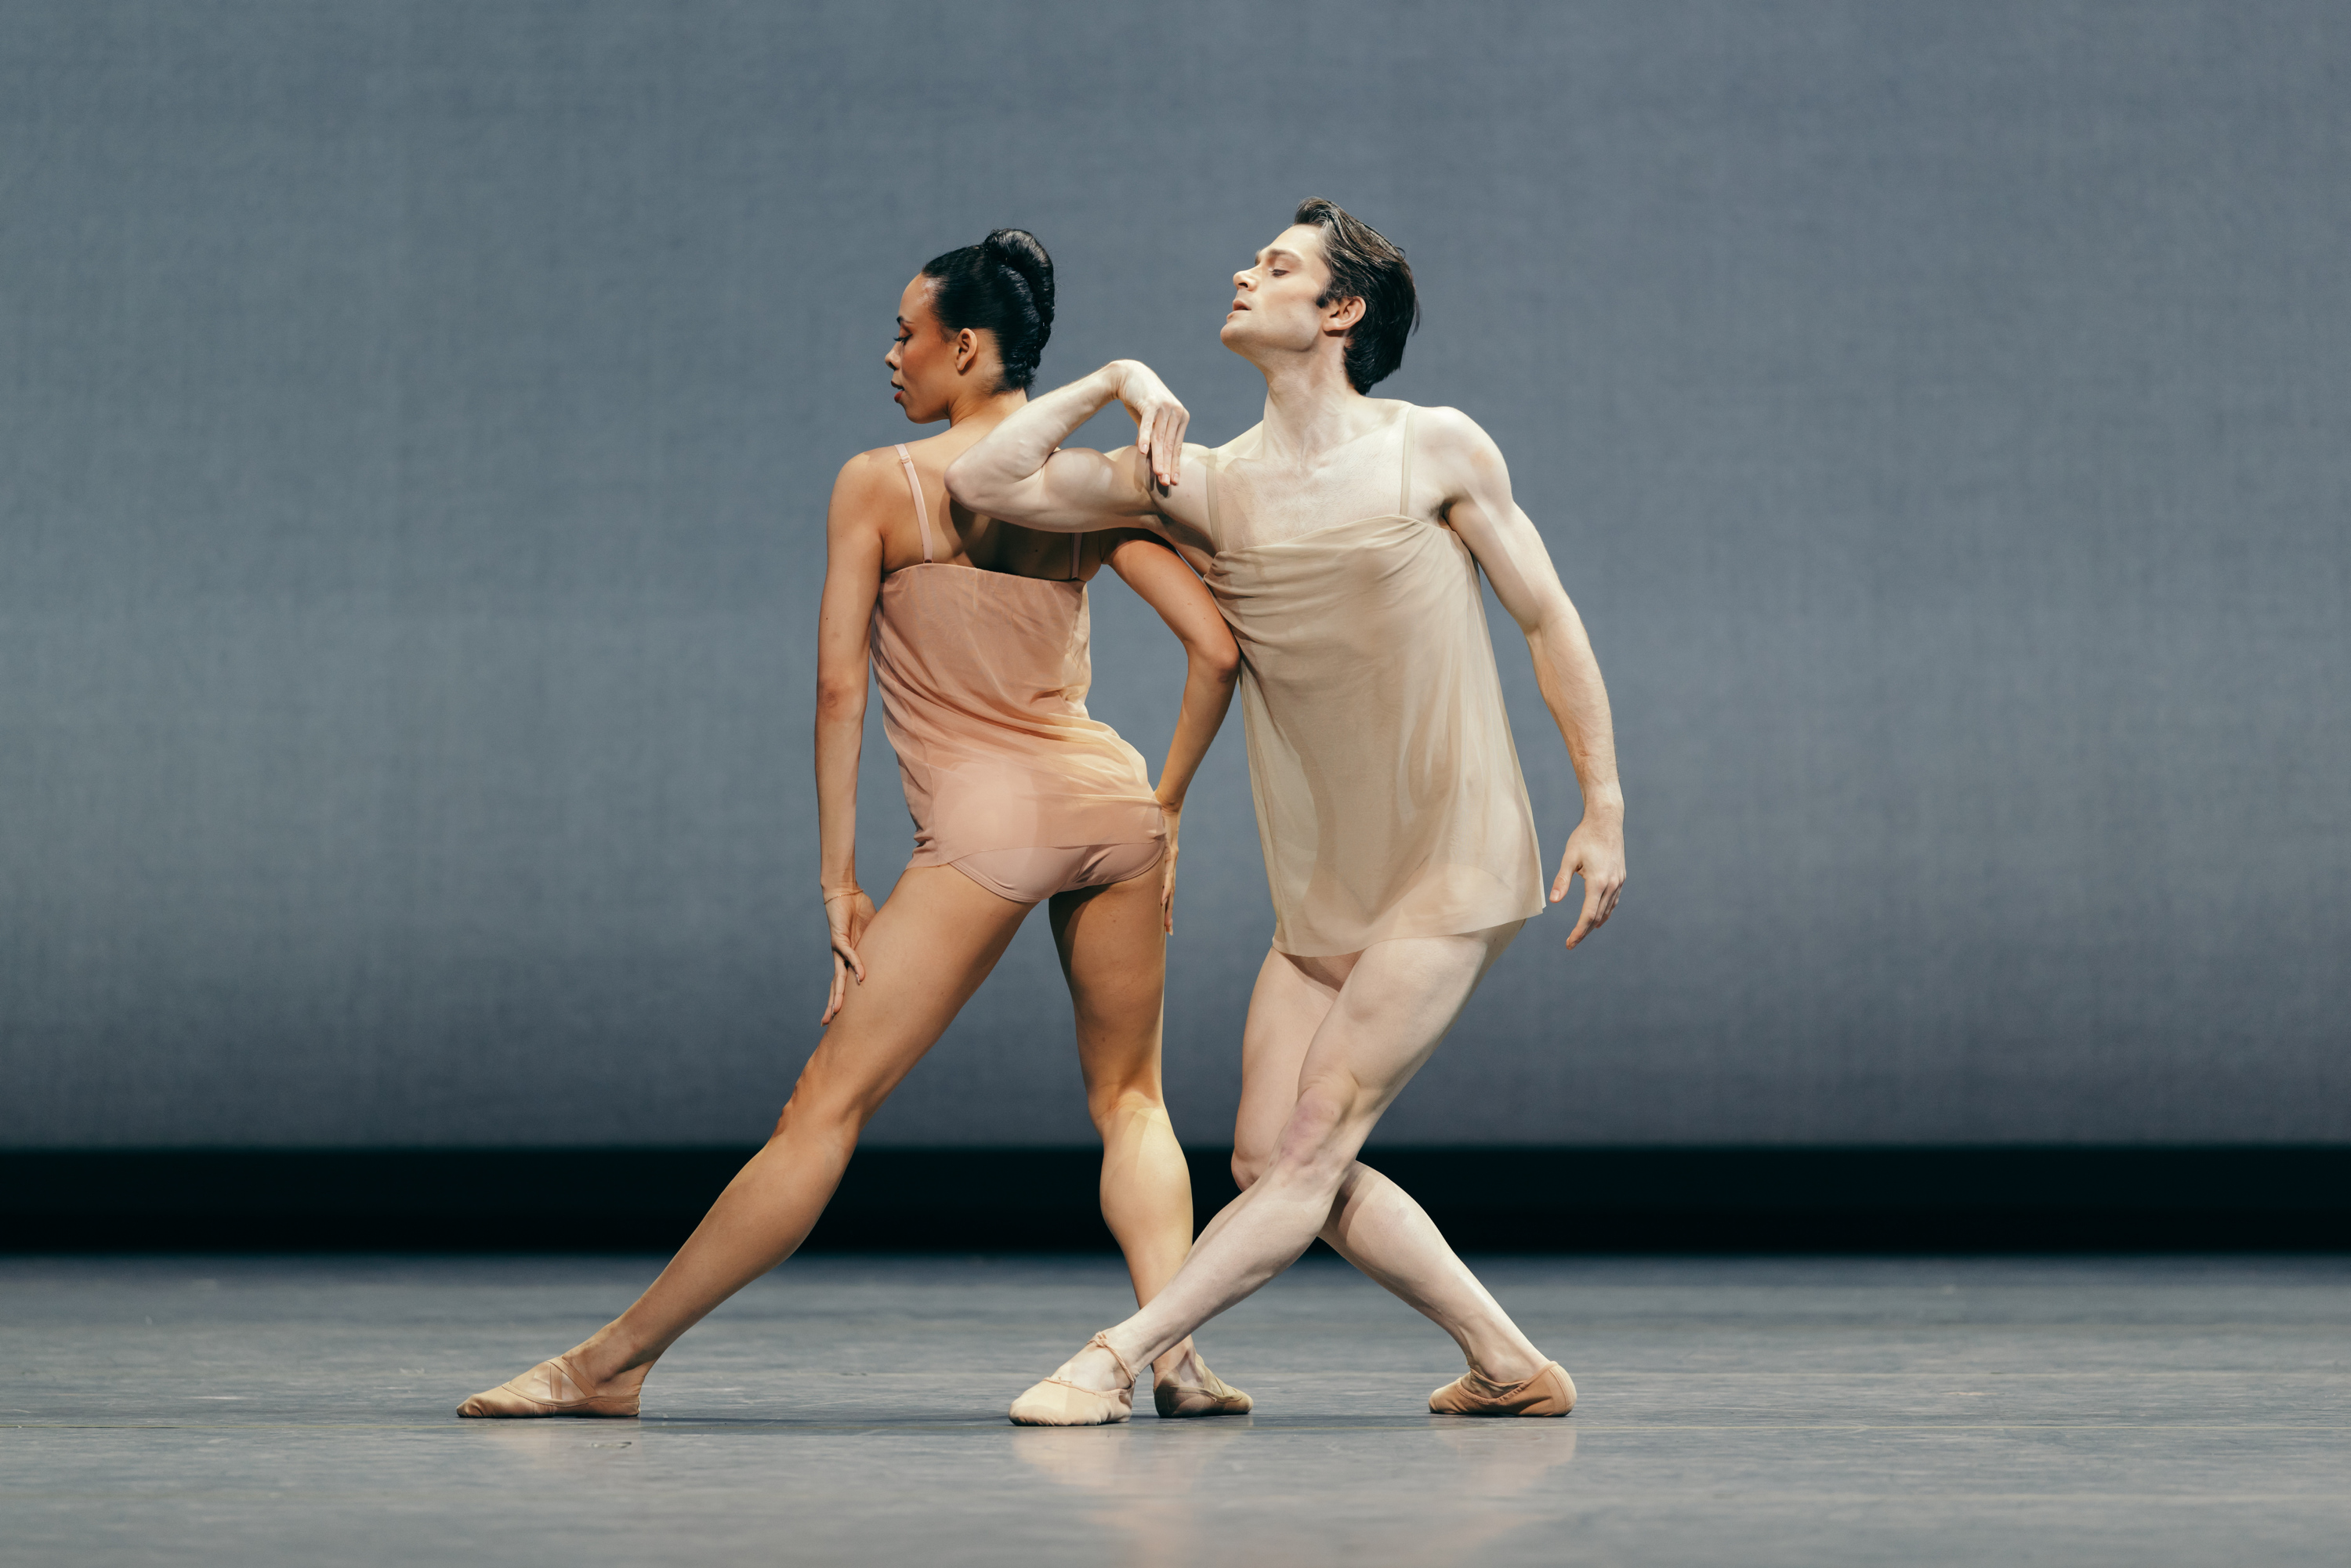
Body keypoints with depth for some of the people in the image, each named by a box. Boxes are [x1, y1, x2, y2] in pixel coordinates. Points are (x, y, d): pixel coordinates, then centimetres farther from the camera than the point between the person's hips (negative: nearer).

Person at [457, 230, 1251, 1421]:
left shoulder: (879, 484, 3)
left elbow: (838, 684, -2)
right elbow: (1218, 649, 5)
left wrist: (839, 879, 1)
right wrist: (1163, 807, 14)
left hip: (985, 820, -4)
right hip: (1112, 798, 4)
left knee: (827, 1107, -2)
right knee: (1127, 1097, 19)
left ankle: (612, 1360, 5)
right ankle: (1174, 1352, 2)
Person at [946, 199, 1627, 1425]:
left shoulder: (1435, 450, -4)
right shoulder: (1204, 486, 3)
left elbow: (1548, 619, 2)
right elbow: (984, 482, -1)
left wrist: (1604, 807, -1)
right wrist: (1113, 382, -4)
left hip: (1455, 865, -5)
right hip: (1322, 885, 5)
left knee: (1314, 1144, -10)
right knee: (1268, 1162, 4)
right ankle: (1510, 1363, 15)